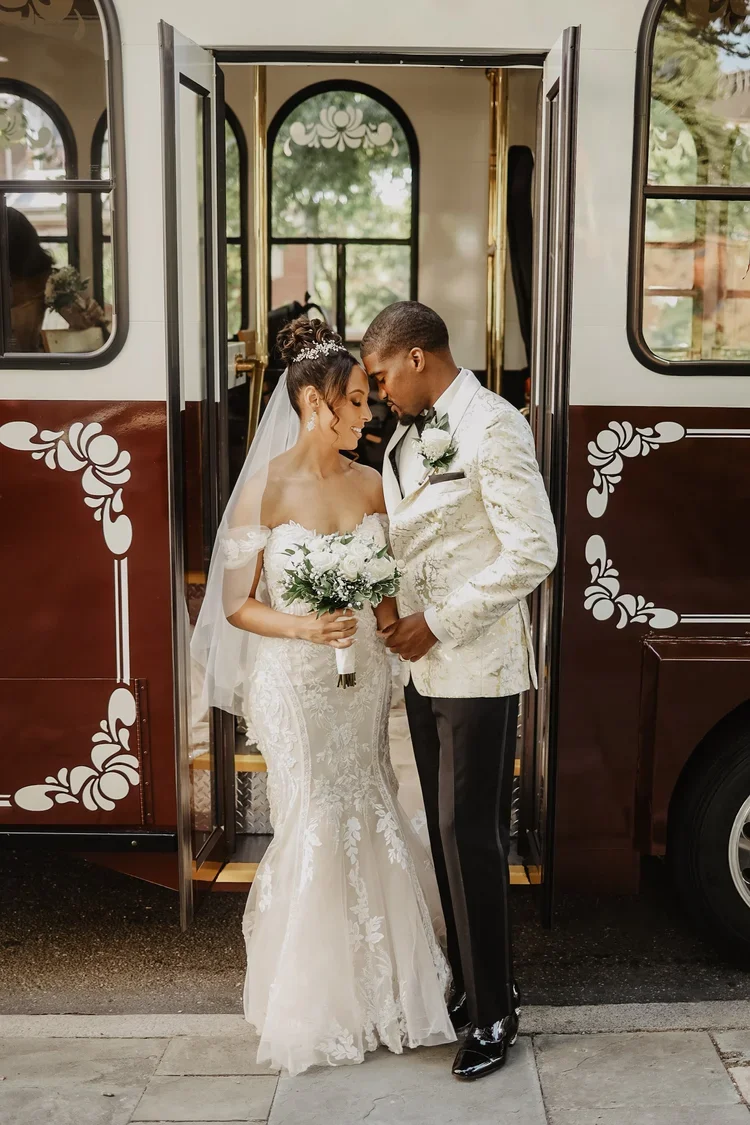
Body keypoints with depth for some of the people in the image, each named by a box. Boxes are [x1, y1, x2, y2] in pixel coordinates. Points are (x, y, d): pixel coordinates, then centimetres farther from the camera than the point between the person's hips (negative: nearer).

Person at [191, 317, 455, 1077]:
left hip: (363, 678, 5)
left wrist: (392, 623, -8)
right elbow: (238, 606, -8)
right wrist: (305, 628, -23)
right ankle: (313, 1002, 22)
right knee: (317, 832, 1)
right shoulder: (265, 490, -11)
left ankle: (376, 984, 32)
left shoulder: (371, 484, 4)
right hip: (295, 682, -5)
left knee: (369, 823, 11)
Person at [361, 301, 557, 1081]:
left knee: (470, 838, -1)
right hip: (424, 666, 7)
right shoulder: (409, 437, 11)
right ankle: (467, 982, 27)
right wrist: (396, 616, 2)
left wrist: (438, 623, -15)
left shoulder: (491, 428, -14)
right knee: (445, 833, 13)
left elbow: (534, 551, -18)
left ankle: (494, 1012, 14)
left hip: (477, 667, -7)